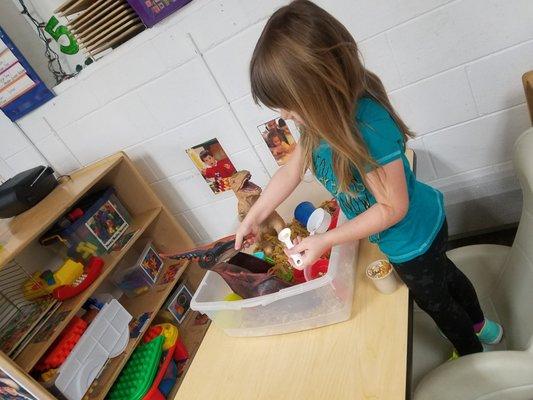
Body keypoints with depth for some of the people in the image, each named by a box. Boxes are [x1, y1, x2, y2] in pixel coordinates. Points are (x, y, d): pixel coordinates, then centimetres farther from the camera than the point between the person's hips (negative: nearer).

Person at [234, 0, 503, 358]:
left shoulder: (368, 125, -38)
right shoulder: (322, 119, -12)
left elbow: (392, 208, -29)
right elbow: (291, 171, -2)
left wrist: (324, 241, -27)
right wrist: (253, 218, 0)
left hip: (411, 237, -8)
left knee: (435, 300, 21)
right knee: (445, 275, 32)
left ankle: (472, 354, 54)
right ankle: (480, 325, 63)